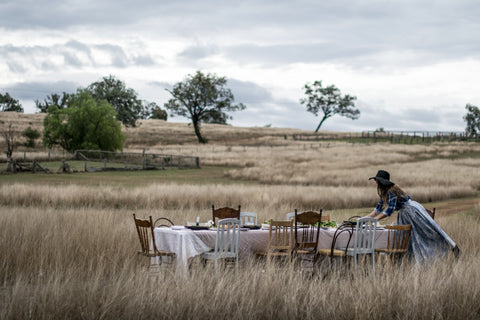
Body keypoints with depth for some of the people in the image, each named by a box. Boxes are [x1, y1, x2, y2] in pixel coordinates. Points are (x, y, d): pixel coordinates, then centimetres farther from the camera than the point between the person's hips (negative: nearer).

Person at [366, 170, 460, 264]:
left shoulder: (391, 191, -26)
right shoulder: (384, 193, 4)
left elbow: (390, 210, -28)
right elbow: (378, 209, 14)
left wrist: (374, 220, -26)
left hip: (414, 211, -10)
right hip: (404, 214, 10)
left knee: (432, 230, -2)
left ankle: (453, 247, 8)